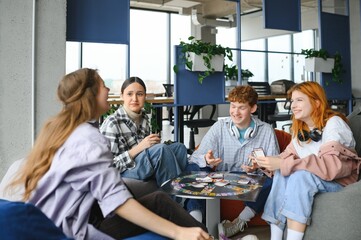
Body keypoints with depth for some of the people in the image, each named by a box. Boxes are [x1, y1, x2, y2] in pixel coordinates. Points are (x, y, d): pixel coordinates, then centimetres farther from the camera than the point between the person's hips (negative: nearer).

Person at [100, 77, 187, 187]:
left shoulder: (144, 117, 5)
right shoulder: (112, 123, -16)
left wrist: (154, 143, -2)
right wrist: (139, 148, -23)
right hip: (122, 173, -7)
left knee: (179, 147, -6)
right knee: (161, 149, -27)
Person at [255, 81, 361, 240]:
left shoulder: (334, 123, -18)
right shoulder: (300, 127, 5)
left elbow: (330, 166, -32)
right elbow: (290, 155, 0)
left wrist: (282, 164, -36)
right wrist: (272, 163, -23)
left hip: (339, 180, -6)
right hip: (309, 179, 6)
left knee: (301, 175, -33)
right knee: (281, 174, -23)